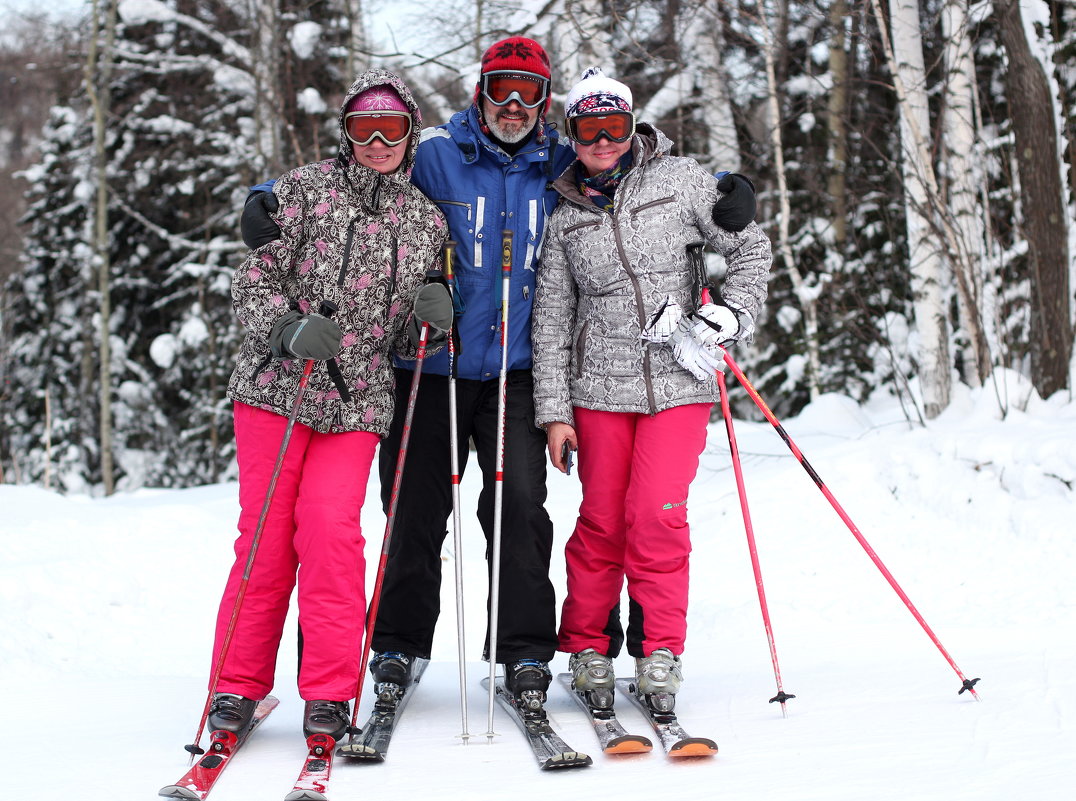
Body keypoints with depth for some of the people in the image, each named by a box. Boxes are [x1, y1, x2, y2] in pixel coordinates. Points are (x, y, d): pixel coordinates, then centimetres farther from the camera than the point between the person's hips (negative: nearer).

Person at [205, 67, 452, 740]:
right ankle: (239, 686, 13)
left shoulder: (426, 220, 12)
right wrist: (290, 326, -17)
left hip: (356, 400, 1)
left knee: (332, 530, -13)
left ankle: (330, 695, -3)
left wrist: (433, 315, -4)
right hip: (275, 383, -1)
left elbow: (409, 337, 18)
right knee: (266, 534, 0)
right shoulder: (306, 188, 3)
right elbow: (254, 278, 0)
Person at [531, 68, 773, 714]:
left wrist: (730, 313, -8)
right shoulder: (566, 217, 7)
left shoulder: (681, 181, 2)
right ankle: (589, 649, 19)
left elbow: (752, 248, 7)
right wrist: (554, 411, 4)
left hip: (679, 381, -2)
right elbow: (552, 320, 8)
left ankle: (660, 652, 3)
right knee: (602, 523, 3)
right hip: (601, 388, 2)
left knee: (657, 517, -11)